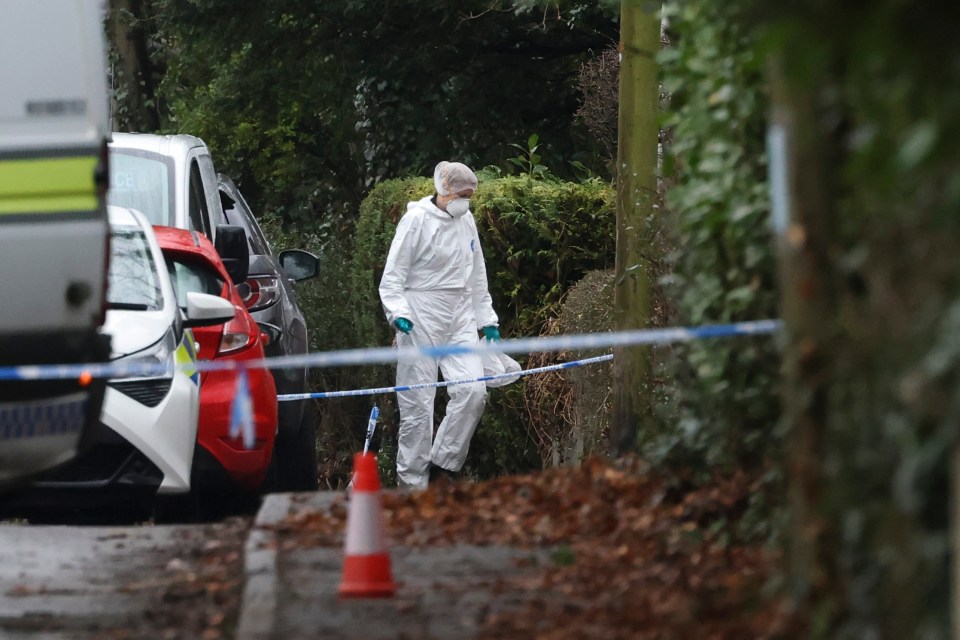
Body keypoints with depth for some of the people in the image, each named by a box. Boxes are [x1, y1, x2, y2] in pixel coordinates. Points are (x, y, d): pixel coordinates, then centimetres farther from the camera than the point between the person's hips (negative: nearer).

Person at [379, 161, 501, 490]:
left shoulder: (466, 221, 13)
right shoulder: (417, 220, -7)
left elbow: (477, 276, 23)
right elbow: (392, 277, -7)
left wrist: (487, 320, 22)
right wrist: (398, 312, -21)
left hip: (460, 320, 6)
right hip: (421, 320, -6)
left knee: (473, 391, -10)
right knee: (418, 403, -5)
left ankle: (442, 467, 3)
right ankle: (411, 483, 1)